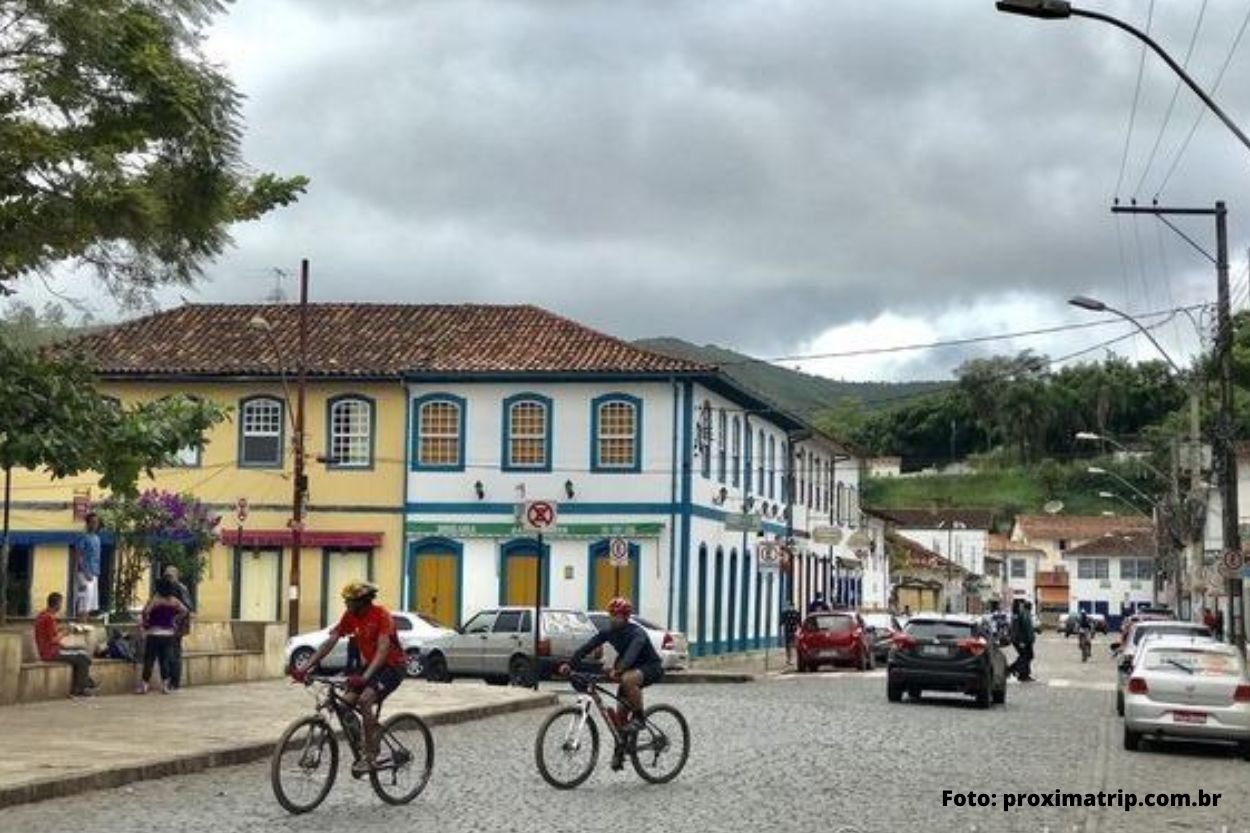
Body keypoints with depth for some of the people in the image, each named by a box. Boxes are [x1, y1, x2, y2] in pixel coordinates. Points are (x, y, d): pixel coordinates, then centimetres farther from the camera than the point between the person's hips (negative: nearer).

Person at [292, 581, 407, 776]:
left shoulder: (381, 615, -23)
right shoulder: (350, 616, -3)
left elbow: (383, 649, -33)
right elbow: (330, 642, -5)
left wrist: (365, 677, -46)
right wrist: (305, 667, -14)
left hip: (392, 666, -7)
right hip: (370, 665, 7)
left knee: (365, 700, -28)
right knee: (346, 702, -11)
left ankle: (371, 757, -20)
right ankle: (363, 749, 7)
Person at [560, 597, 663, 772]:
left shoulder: (637, 633, -26)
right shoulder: (609, 632, -7)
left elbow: (632, 652, -45)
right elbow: (587, 647, -17)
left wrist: (618, 670, -62)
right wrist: (569, 664, -30)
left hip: (651, 668, -7)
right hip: (631, 669, 7)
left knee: (628, 678, -39)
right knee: (620, 714, 1)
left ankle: (639, 718, -22)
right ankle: (620, 751, 17)